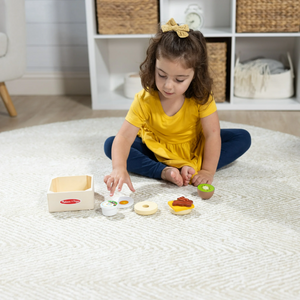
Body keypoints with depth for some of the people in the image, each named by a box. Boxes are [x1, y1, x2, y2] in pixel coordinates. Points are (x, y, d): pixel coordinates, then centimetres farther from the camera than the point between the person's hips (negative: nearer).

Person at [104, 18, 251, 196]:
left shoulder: (201, 96, -23)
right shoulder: (145, 100, -26)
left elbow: (212, 135, -22)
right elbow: (124, 137, -32)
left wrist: (208, 171, -30)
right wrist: (119, 168, -49)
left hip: (194, 147, 1)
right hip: (156, 148, -1)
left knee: (243, 138, -17)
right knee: (110, 145, -24)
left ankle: (191, 169, -29)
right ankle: (164, 172, -32)